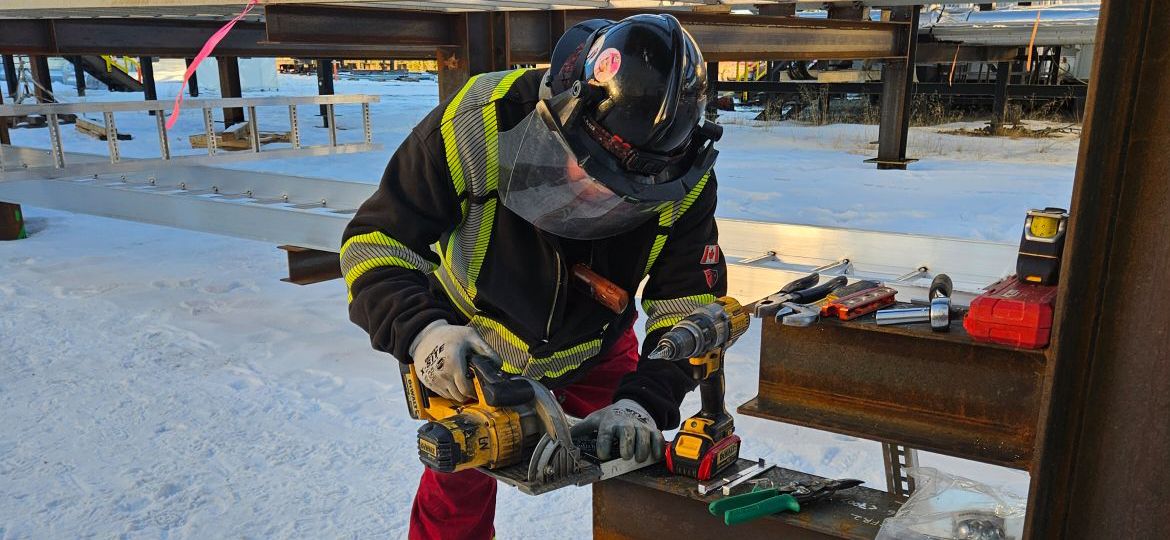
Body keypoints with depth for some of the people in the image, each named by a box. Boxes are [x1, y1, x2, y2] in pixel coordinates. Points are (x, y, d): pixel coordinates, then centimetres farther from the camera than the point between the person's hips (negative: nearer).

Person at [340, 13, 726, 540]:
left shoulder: (682, 180, -25)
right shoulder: (477, 123, -34)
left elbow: (690, 304, -16)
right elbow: (376, 240, -25)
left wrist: (644, 401, -31)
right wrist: (420, 330, -43)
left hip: (594, 352, 2)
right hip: (466, 349, -1)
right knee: (459, 485, 3)